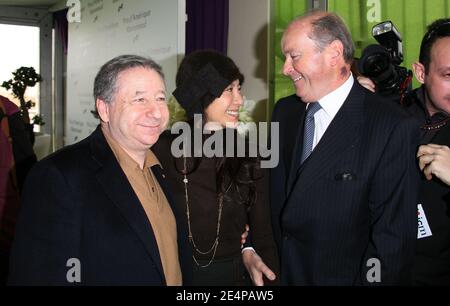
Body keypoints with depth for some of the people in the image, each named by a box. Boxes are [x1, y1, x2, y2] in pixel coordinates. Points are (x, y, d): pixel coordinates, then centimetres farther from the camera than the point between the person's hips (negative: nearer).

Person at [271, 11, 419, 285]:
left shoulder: (392, 128, -18)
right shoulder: (285, 111, 2)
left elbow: (394, 235, -17)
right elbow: (271, 192, 7)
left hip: (341, 276, -5)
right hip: (277, 272, 5)